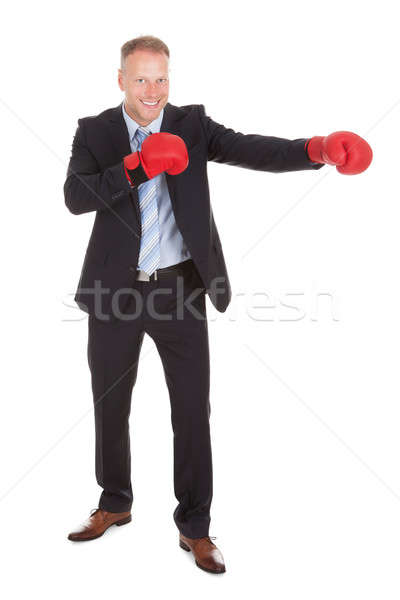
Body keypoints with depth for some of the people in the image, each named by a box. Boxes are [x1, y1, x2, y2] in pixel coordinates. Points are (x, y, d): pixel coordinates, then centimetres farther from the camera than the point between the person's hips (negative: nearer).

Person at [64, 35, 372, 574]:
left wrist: (316, 148, -31)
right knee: (110, 407, 15)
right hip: (116, 289, 1)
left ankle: (195, 527, 20)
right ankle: (115, 504, 38)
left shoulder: (192, 124, 2)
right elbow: (75, 196, -13)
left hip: (180, 288, -1)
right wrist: (135, 167, -25)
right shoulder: (95, 132, 2)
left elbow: (249, 149, -14)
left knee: (193, 411, 4)